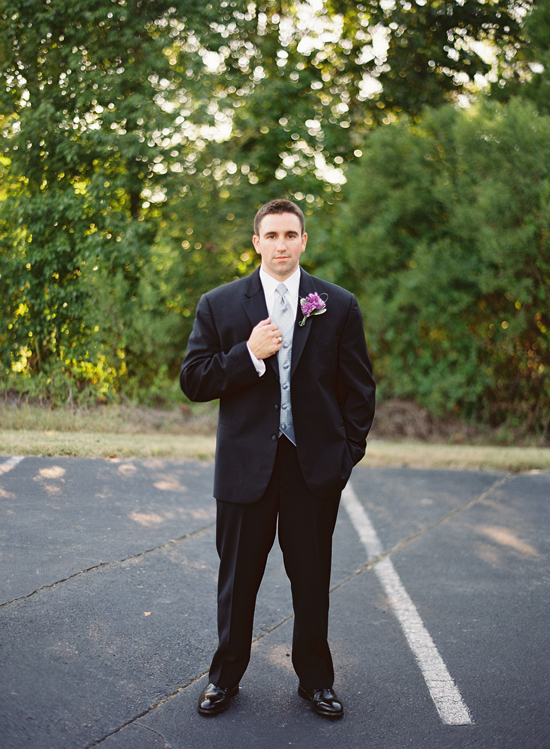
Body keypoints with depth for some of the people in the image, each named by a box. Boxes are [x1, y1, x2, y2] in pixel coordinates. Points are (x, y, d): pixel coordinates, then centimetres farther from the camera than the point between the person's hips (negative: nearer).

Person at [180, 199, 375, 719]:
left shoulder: (339, 306, 3)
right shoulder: (218, 305, 2)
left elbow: (359, 388, 5)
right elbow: (193, 381, -3)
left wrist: (349, 453, -2)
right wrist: (248, 354, -17)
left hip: (316, 466, 0)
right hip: (245, 464, 0)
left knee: (312, 578, 11)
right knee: (237, 577, 12)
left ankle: (315, 679, 30)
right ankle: (226, 676, 32)